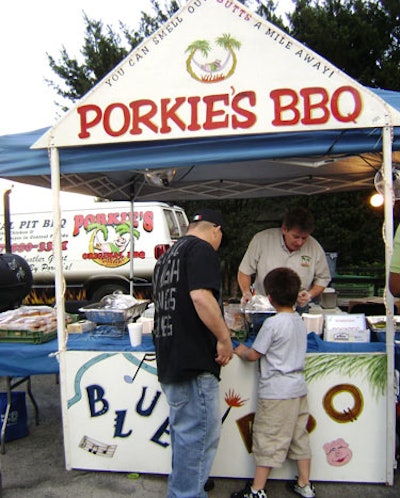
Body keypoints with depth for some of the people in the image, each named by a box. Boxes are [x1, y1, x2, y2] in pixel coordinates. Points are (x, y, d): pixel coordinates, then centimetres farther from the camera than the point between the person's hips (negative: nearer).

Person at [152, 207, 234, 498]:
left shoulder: (168, 255, 19)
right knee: (200, 434, 0)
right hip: (193, 361, -10)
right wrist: (224, 337, -16)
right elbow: (201, 297, -25)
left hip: (169, 360, 10)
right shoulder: (202, 249, -9)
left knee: (184, 431, 21)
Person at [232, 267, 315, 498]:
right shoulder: (300, 321, 5)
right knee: (299, 437, 17)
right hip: (299, 388, 8)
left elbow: (253, 355, -12)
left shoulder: (272, 323, -18)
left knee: (268, 439, 2)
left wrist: (241, 351, 8)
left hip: (276, 391, -7)